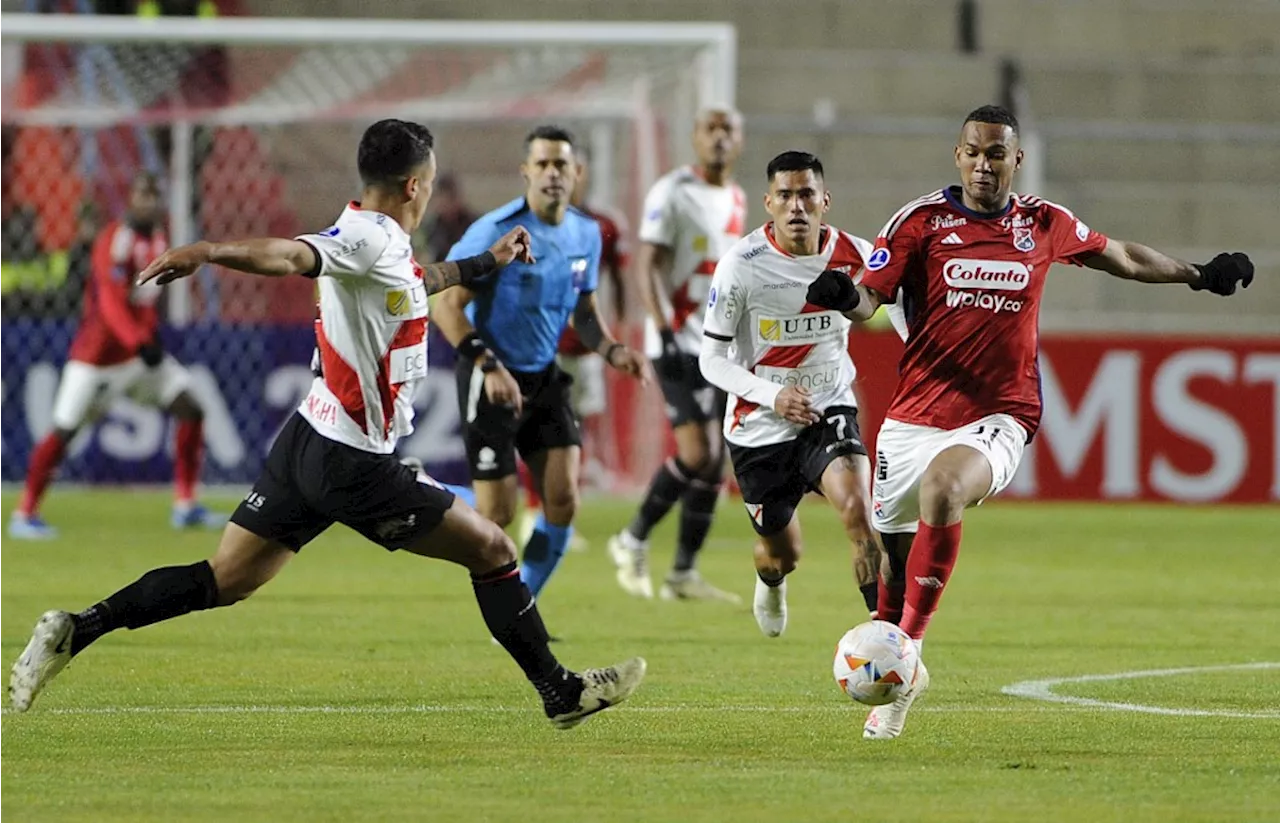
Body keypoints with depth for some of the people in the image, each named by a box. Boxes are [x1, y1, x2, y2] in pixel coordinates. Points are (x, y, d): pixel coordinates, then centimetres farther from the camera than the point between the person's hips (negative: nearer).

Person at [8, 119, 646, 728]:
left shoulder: (380, 242, 12)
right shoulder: (371, 236, -17)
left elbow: (410, 285, 35)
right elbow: (288, 257, -34)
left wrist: (486, 262, 47)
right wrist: (209, 253, -51)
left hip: (308, 442, 9)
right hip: (354, 466, -9)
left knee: (226, 581, 8)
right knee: (492, 551, 3)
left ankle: (75, 631, 0)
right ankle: (561, 692, 13)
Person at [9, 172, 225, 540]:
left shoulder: (158, 238, 8)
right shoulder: (114, 240, -18)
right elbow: (110, 303, -28)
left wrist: (152, 332, 7)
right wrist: (140, 342, -39)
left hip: (141, 346, 8)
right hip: (98, 352, -8)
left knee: (191, 410, 0)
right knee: (64, 430, -8)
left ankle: (185, 506, 7)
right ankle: (24, 514, 1)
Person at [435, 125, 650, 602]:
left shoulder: (585, 234, 4)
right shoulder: (496, 232, -16)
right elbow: (446, 304, -16)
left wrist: (612, 351, -3)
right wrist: (489, 366, -26)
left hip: (545, 378, 6)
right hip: (494, 380, -6)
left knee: (563, 501, -5)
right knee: (499, 513, -8)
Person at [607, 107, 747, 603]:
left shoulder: (736, 200, 14)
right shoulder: (672, 194, -9)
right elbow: (647, 267, -14)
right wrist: (665, 330, -24)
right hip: (679, 342, -7)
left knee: (715, 461, 4)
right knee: (696, 453, -16)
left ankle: (684, 573, 10)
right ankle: (633, 542, 4)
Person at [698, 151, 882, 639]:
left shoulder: (855, 256, -9)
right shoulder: (741, 265, -16)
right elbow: (713, 359, -10)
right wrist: (772, 395, -25)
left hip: (829, 413, 0)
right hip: (758, 428, 0)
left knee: (857, 508, -29)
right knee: (783, 554, 16)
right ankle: (770, 581, 56)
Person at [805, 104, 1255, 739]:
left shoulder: (1046, 224, 6)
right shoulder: (921, 221, -1)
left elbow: (1123, 258, 24)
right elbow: (871, 296, -4)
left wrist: (1199, 275, 27)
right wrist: (844, 296, -27)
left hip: (1001, 414, -2)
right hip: (914, 416, 2)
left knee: (942, 488, -33)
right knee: (891, 554, 8)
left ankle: (909, 648, -24)